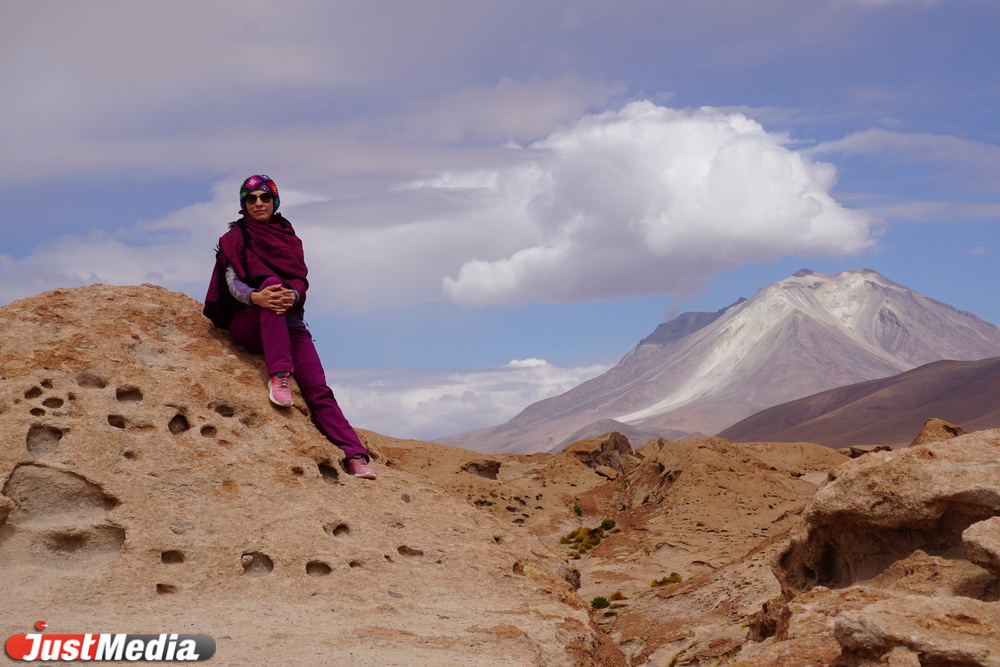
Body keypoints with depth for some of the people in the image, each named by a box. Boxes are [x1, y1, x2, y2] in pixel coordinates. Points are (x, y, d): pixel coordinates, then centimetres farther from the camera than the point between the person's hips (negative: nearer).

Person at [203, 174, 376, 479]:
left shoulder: (289, 238, 18)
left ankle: (355, 455, -30)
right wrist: (255, 297, -28)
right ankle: (278, 376, -41)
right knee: (271, 280, -34)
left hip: (289, 322, 2)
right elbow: (232, 282, -4)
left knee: (317, 388, -17)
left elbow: (300, 280, 5)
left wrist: (293, 295, -21)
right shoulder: (235, 239, 10)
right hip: (248, 323, -2)